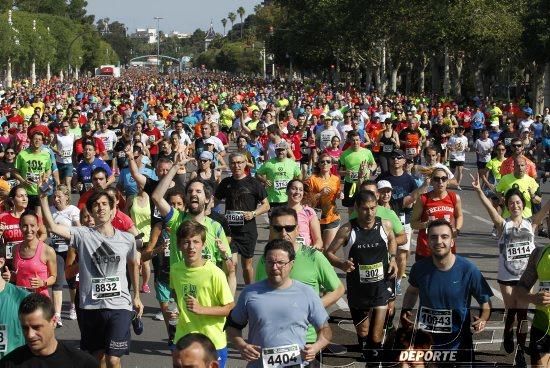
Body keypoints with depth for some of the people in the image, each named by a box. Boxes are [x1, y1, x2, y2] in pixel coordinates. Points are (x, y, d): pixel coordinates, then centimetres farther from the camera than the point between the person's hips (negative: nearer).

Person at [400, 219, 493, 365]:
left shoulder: (468, 270, -17)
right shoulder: (420, 267, -9)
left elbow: (485, 301, -6)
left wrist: (483, 319, -25)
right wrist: (406, 310, -4)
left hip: (458, 345, -2)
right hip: (425, 342, 2)